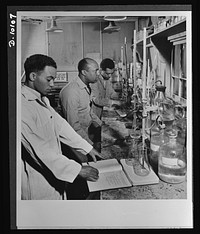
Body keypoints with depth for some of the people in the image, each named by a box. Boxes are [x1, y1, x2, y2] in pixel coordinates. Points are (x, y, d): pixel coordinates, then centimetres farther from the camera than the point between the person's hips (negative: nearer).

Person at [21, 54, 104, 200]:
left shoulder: (42, 99, 6)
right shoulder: (23, 106, -26)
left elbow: (60, 125, 11)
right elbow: (40, 150, -27)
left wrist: (87, 148, 9)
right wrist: (78, 170, -24)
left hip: (54, 172, 9)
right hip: (38, 181, -8)